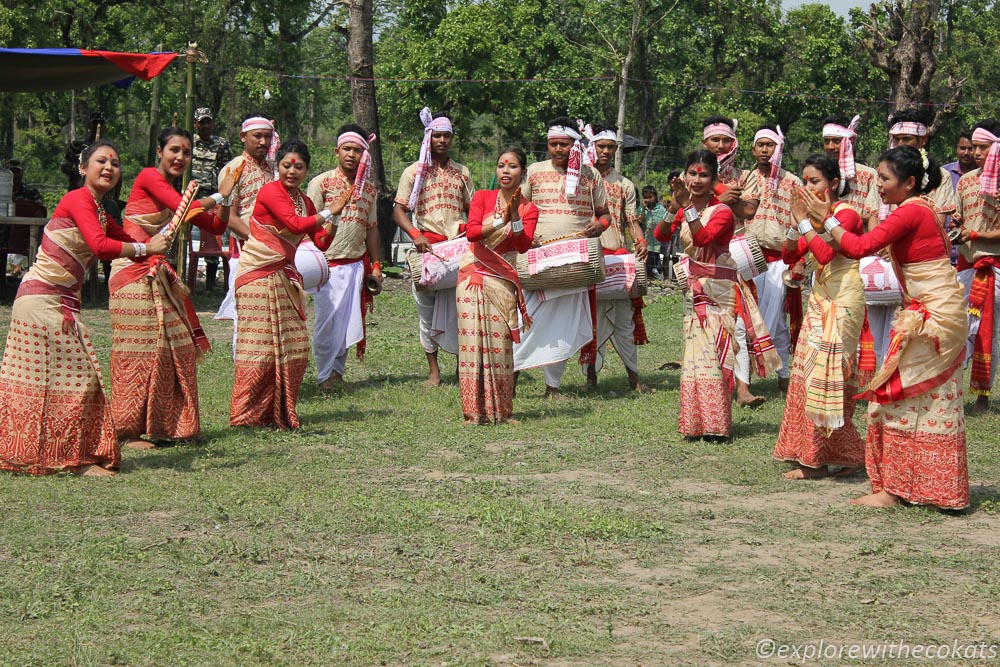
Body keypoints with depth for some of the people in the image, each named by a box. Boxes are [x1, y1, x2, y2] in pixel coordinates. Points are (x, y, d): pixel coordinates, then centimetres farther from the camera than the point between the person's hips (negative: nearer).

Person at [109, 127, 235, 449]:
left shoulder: (173, 191, 17)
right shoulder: (149, 176, -8)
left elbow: (215, 226, 15)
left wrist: (227, 198, 1)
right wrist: (219, 195, -8)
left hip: (159, 276, 9)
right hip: (134, 274, -9)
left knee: (174, 349, 8)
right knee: (139, 351, -6)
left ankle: (166, 424, 16)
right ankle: (128, 431, 0)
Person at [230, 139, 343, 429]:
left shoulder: (305, 201, 14)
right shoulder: (271, 191, -11)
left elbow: (322, 243, 11)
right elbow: (296, 224, -23)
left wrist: (335, 217, -3)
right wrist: (329, 211, -14)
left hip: (286, 278, 8)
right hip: (259, 275, -8)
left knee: (294, 347, 6)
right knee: (260, 346, -8)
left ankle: (280, 413, 15)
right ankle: (246, 414, -1)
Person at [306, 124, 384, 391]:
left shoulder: (369, 190, 11)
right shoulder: (321, 183, -4)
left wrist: (376, 265, 13)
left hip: (356, 265, 5)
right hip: (329, 264, -4)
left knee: (348, 322, 6)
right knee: (328, 322, -4)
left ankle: (337, 370, 18)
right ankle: (326, 375, 5)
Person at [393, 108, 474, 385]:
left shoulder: (462, 173, 15)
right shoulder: (414, 172, 6)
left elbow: (471, 210, 20)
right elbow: (399, 211, 1)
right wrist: (416, 234, -17)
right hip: (428, 247, -2)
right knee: (428, 309, 2)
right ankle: (433, 368, 9)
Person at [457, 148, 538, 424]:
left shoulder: (528, 209, 7)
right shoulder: (482, 197, 4)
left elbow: (523, 245, -8)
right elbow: (472, 231, -12)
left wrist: (514, 216, -19)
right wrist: (500, 221, -22)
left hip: (503, 281, 2)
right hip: (474, 276, -1)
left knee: (500, 343, -1)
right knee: (473, 339, -7)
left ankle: (501, 411, 8)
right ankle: (474, 411, -6)